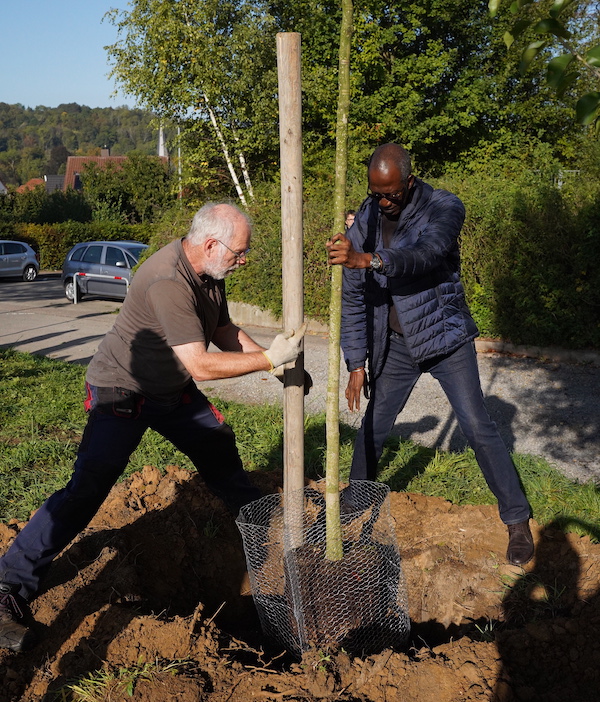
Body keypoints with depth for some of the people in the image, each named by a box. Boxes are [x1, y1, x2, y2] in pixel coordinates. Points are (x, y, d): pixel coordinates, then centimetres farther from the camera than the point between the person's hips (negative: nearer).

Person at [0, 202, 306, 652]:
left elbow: (223, 330, 9)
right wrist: (268, 359, -27)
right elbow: (200, 365, -35)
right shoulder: (168, 282, -33)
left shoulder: (209, 272, -3)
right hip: (122, 393, -9)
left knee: (221, 452, 19)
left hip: (173, 390, 9)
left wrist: (277, 358, -2)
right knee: (87, 491, -14)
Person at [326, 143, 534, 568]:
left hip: (445, 340, -3)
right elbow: (354, 296, -1)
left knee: (478, 428, -4)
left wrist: (368, 259, -52)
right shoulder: (365, 220, -3)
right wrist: (357, 362, -4)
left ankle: (518, 521, 10)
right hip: (394, 345, 3)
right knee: (373, 428, 9)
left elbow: (427, 253, -36)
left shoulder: (444, 207, -14)